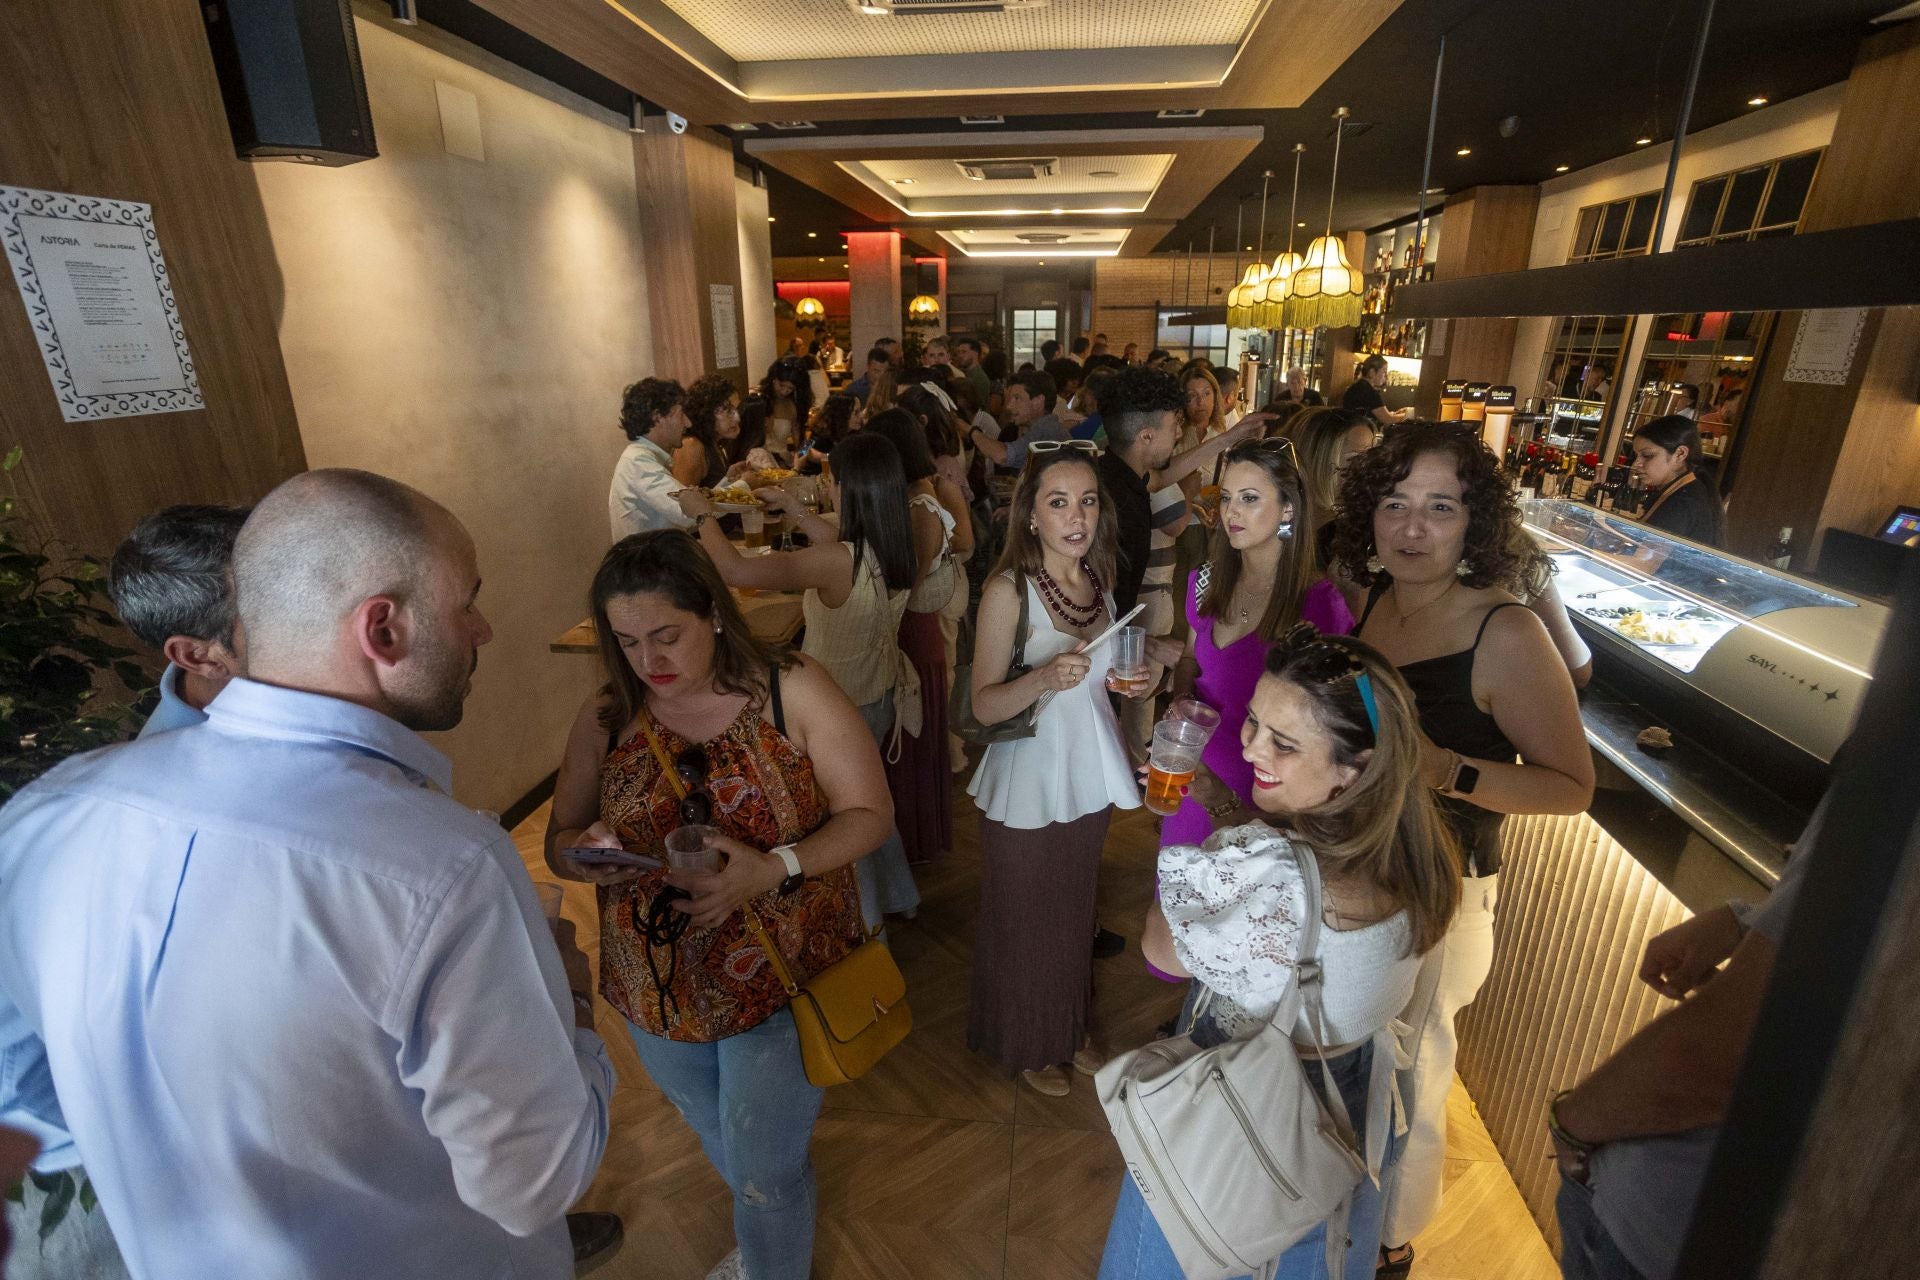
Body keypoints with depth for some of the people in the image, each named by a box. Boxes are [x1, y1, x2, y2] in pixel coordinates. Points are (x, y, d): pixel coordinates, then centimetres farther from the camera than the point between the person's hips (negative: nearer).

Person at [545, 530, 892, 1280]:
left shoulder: (794, 691, -17)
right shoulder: (604, 720, -7)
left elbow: (869, 813, -14)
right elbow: (559, 842, 3)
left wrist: (773, 868, -29)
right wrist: (587, 856, -21)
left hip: (779, 979, -4)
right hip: (658, 987, 4)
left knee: (765, 1169, 12)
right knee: (725, 1147, 28)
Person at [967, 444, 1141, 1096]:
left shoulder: (1098, 579, 1)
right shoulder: (1008, 589, -18)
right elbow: (984, 704, -17)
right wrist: (1042, 680, -34)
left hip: (1088, 778, 6)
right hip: (1028, 782, -5)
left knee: (1075, 912, 21)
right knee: (1026, 920, 12)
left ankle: (1071, 1025, 46)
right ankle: (1027, 1044, 38)